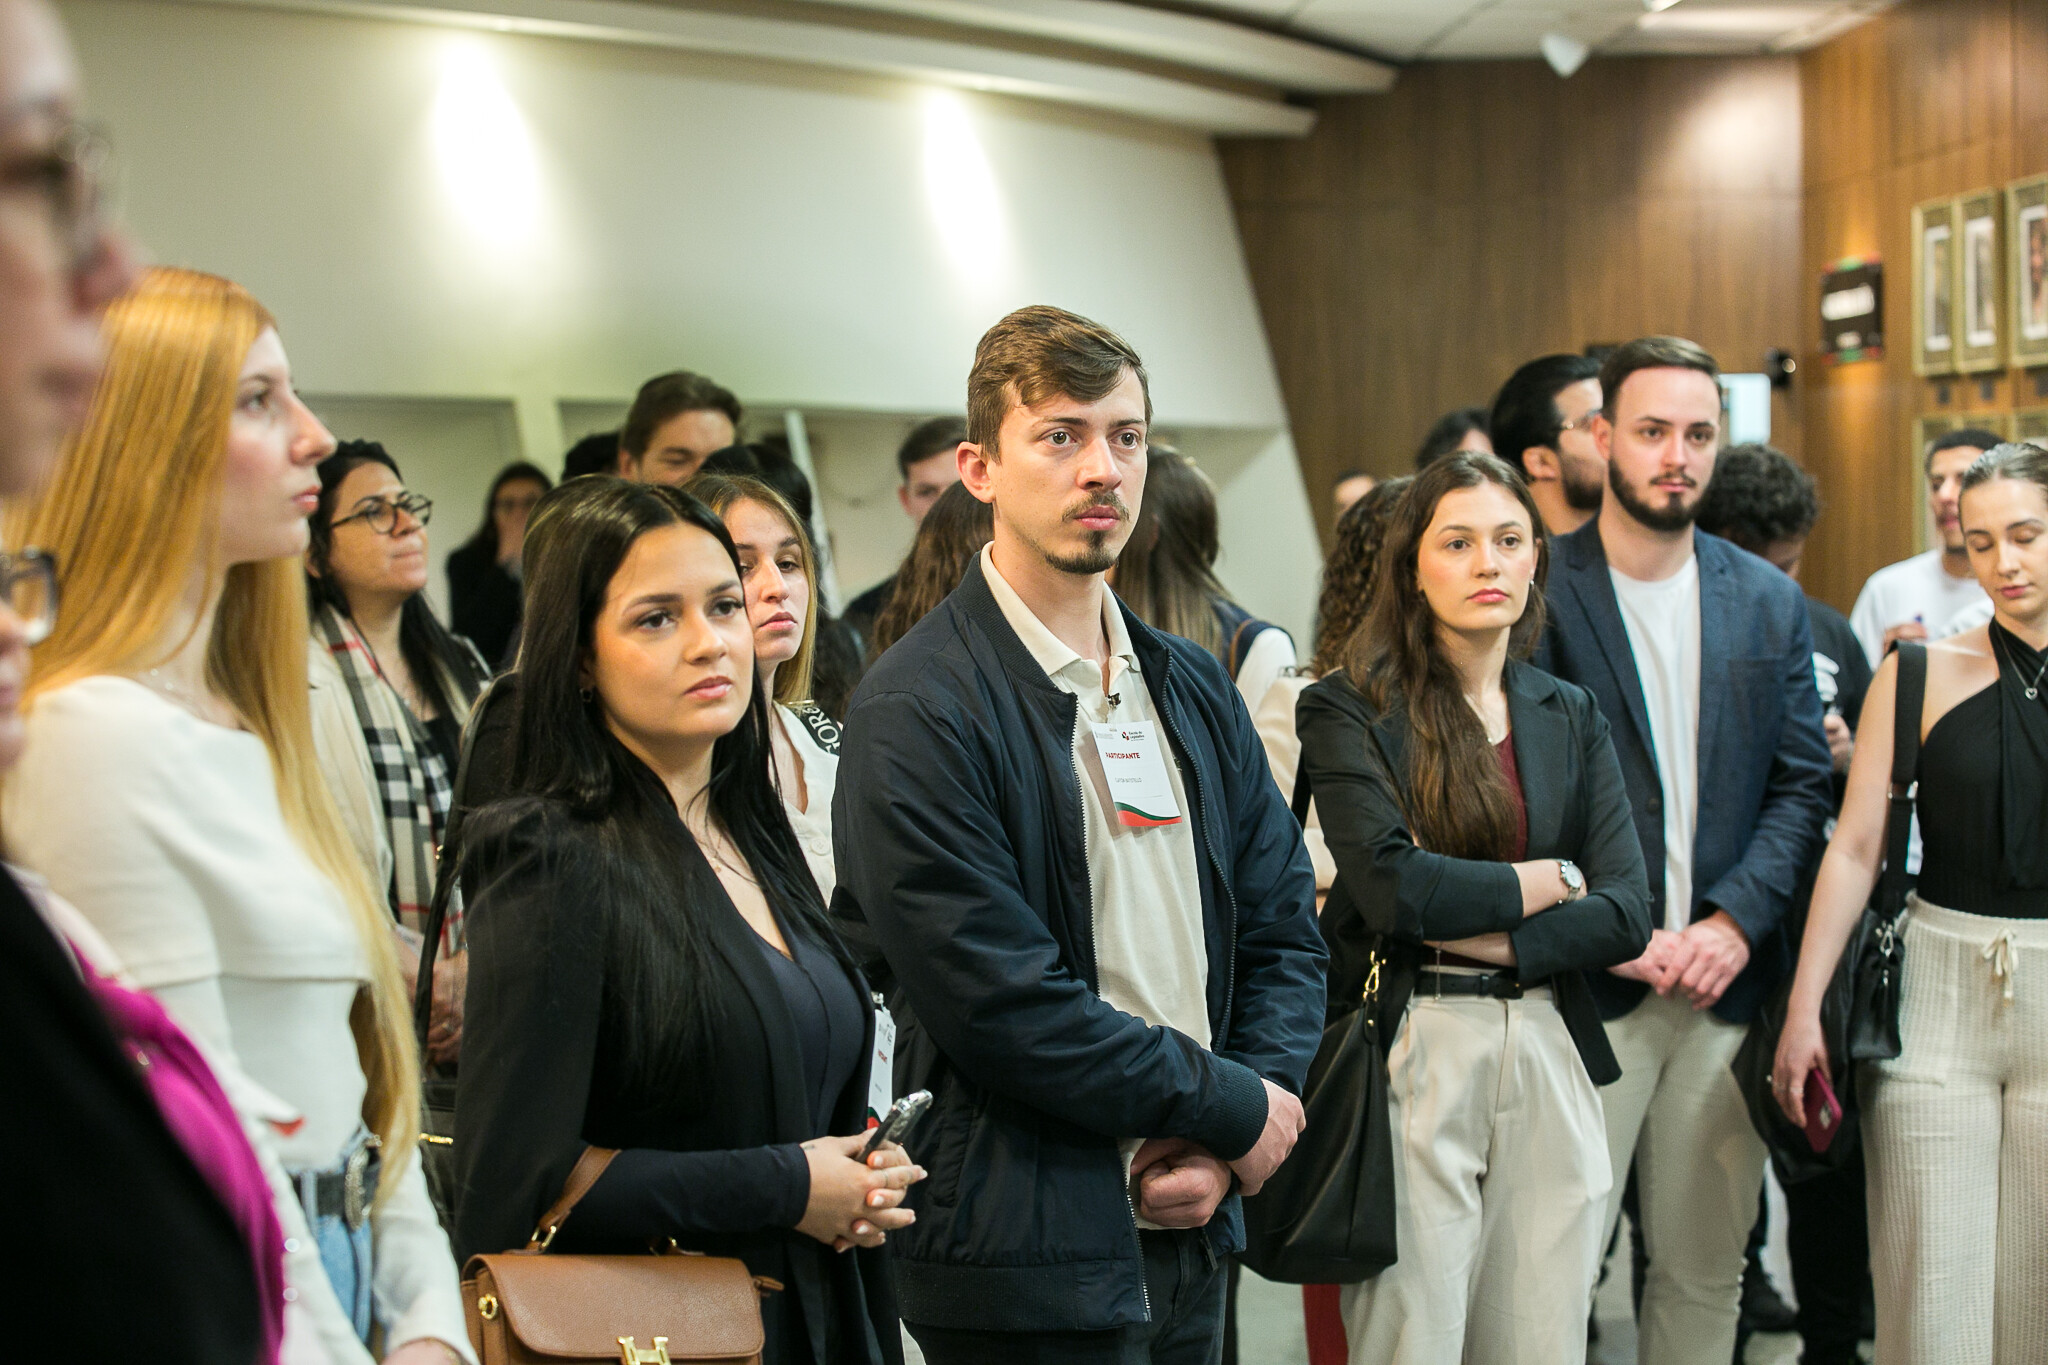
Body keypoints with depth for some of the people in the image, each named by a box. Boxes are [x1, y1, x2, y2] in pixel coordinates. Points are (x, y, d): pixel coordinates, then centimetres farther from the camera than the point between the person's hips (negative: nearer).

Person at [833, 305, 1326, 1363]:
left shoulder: (1193, 688, 10)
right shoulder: (916, 710, -13)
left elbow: (1283, 930, 10)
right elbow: (1000, 1001, -19)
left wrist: (1220, 1152, -5)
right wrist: (1235, 1108, -10)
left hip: (1187, 1236, 6)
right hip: (1026, 1261, -6)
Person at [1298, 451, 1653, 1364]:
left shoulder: (1571, 715, 12)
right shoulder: (1349, 710, -3)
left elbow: (1626, 913, 3)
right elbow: (1392, 886, -16)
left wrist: (1482, 938, -9)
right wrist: (1553, 881, -5)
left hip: (1549, 1057, 4)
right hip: (1412, 1057, -4)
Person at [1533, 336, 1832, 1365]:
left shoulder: (1770, 603, 10)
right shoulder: (1537, 590, -4)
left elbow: (1802, 785, 9)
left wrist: (1736, 921, -6)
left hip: (1726, 979, 4)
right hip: (1584, 987, -4)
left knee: (1705, 1269, 11)